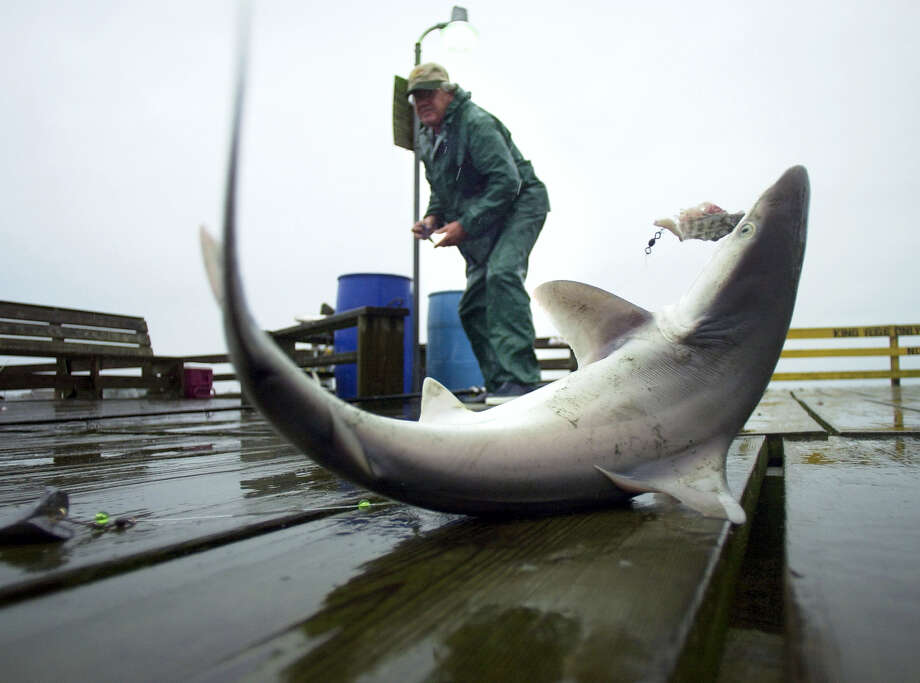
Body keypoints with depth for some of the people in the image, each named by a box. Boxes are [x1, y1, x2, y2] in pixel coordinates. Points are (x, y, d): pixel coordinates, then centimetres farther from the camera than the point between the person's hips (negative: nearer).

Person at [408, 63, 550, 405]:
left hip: (518, 207, -9)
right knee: (472, 306, 5)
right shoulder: (426, 137, 11)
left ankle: (519, 379, -34)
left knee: (502, 273, -33)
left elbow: (507, 182, -25)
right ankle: (498, 384, 14)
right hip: (481, 225, 9)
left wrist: (465, 225, -25)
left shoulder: (476, 123, -17)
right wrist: (433, 217, 1)